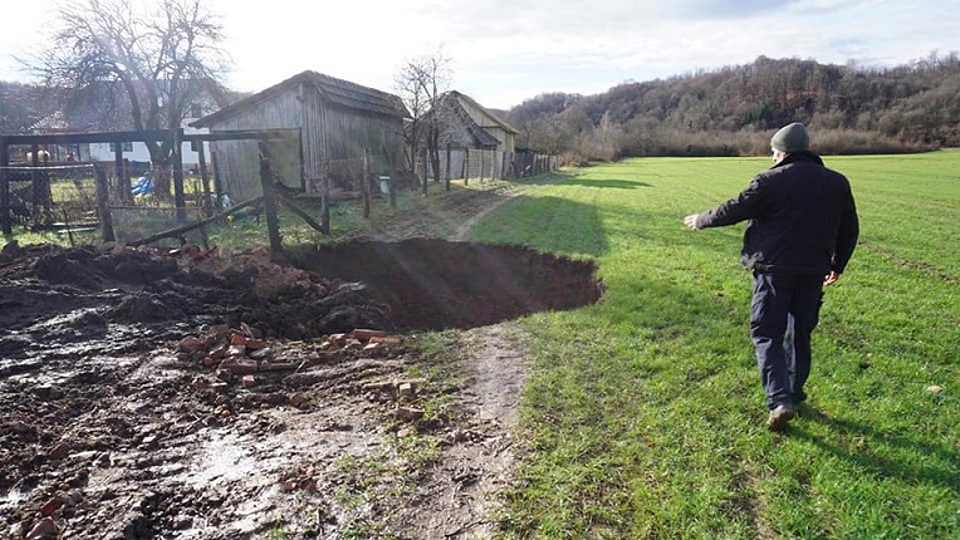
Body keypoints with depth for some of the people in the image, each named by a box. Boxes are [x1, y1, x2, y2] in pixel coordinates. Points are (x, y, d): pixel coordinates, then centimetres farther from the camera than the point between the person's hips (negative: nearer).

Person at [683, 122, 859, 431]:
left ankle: (779, 401, -12)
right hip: (813, 272, 5)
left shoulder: (772, 180, -8)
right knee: (800, 334, 18)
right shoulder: (837, 183, 10)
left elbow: (736, 209, -6)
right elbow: (849, 230, 16)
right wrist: (838, 265, 27)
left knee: (767, 334, 0)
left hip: (774, 269, -5)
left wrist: (702, 220, 11)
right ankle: (794, 394, 30)